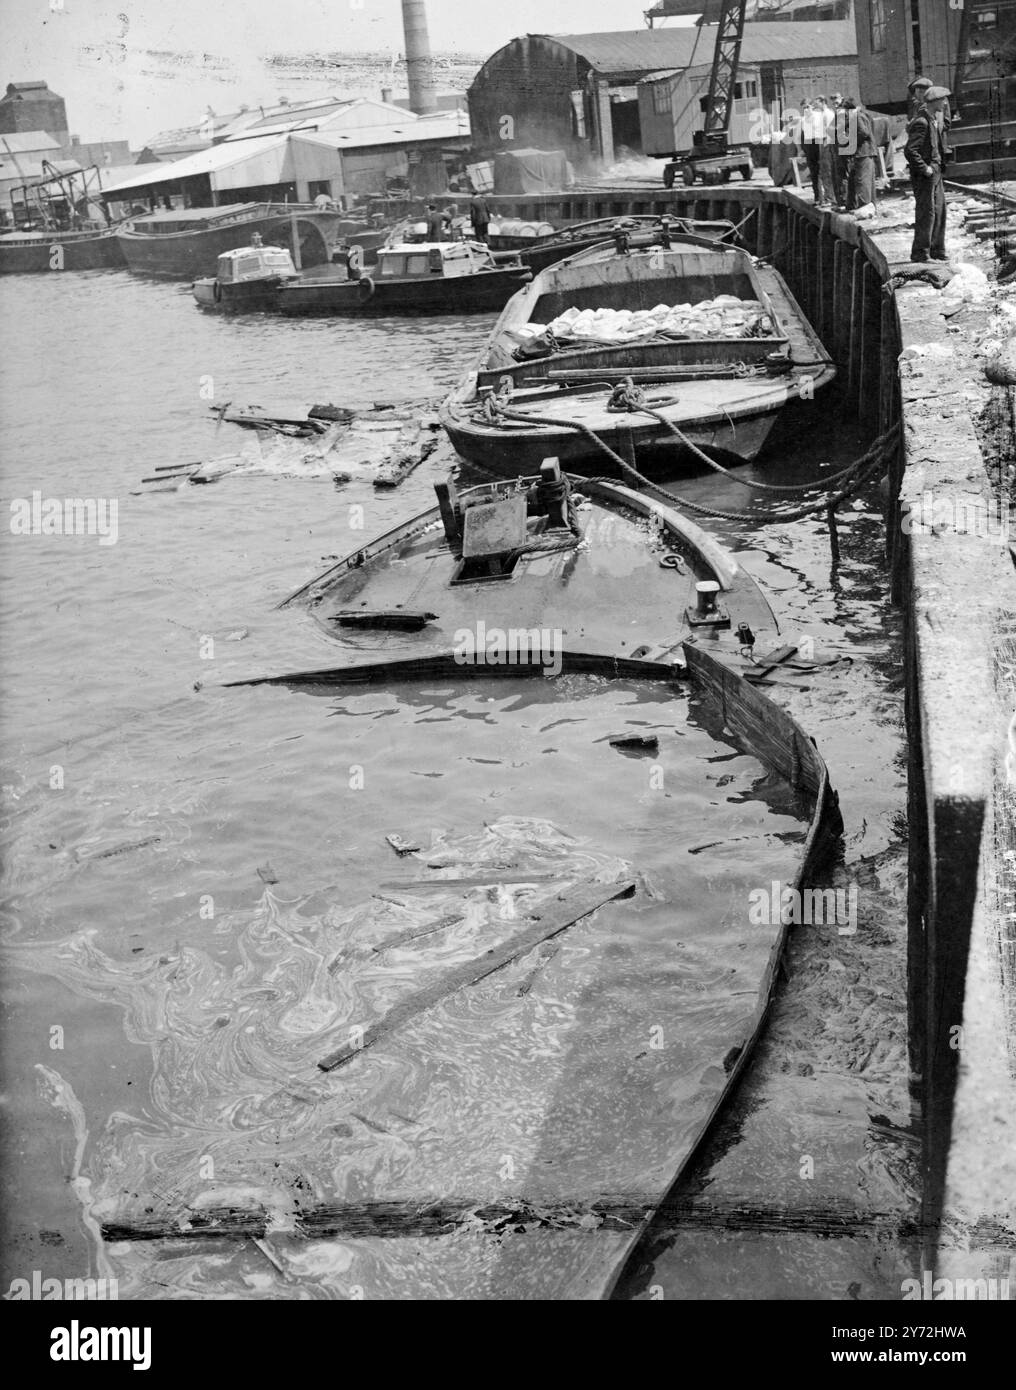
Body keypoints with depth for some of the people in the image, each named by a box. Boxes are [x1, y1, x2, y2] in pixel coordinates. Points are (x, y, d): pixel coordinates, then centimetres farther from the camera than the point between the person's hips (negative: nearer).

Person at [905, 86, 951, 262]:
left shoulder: (934, 120, 14)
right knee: (926, 213, -6)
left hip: (935, 173, 10)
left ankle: (937, 251, 20)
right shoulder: (922, 122, -18)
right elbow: (910, 151, -25)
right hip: (924, 175, -10)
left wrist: (938, 165, 18)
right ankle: (920, 253, 0)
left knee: (939, 211, 12)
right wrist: (924, 169, -20)